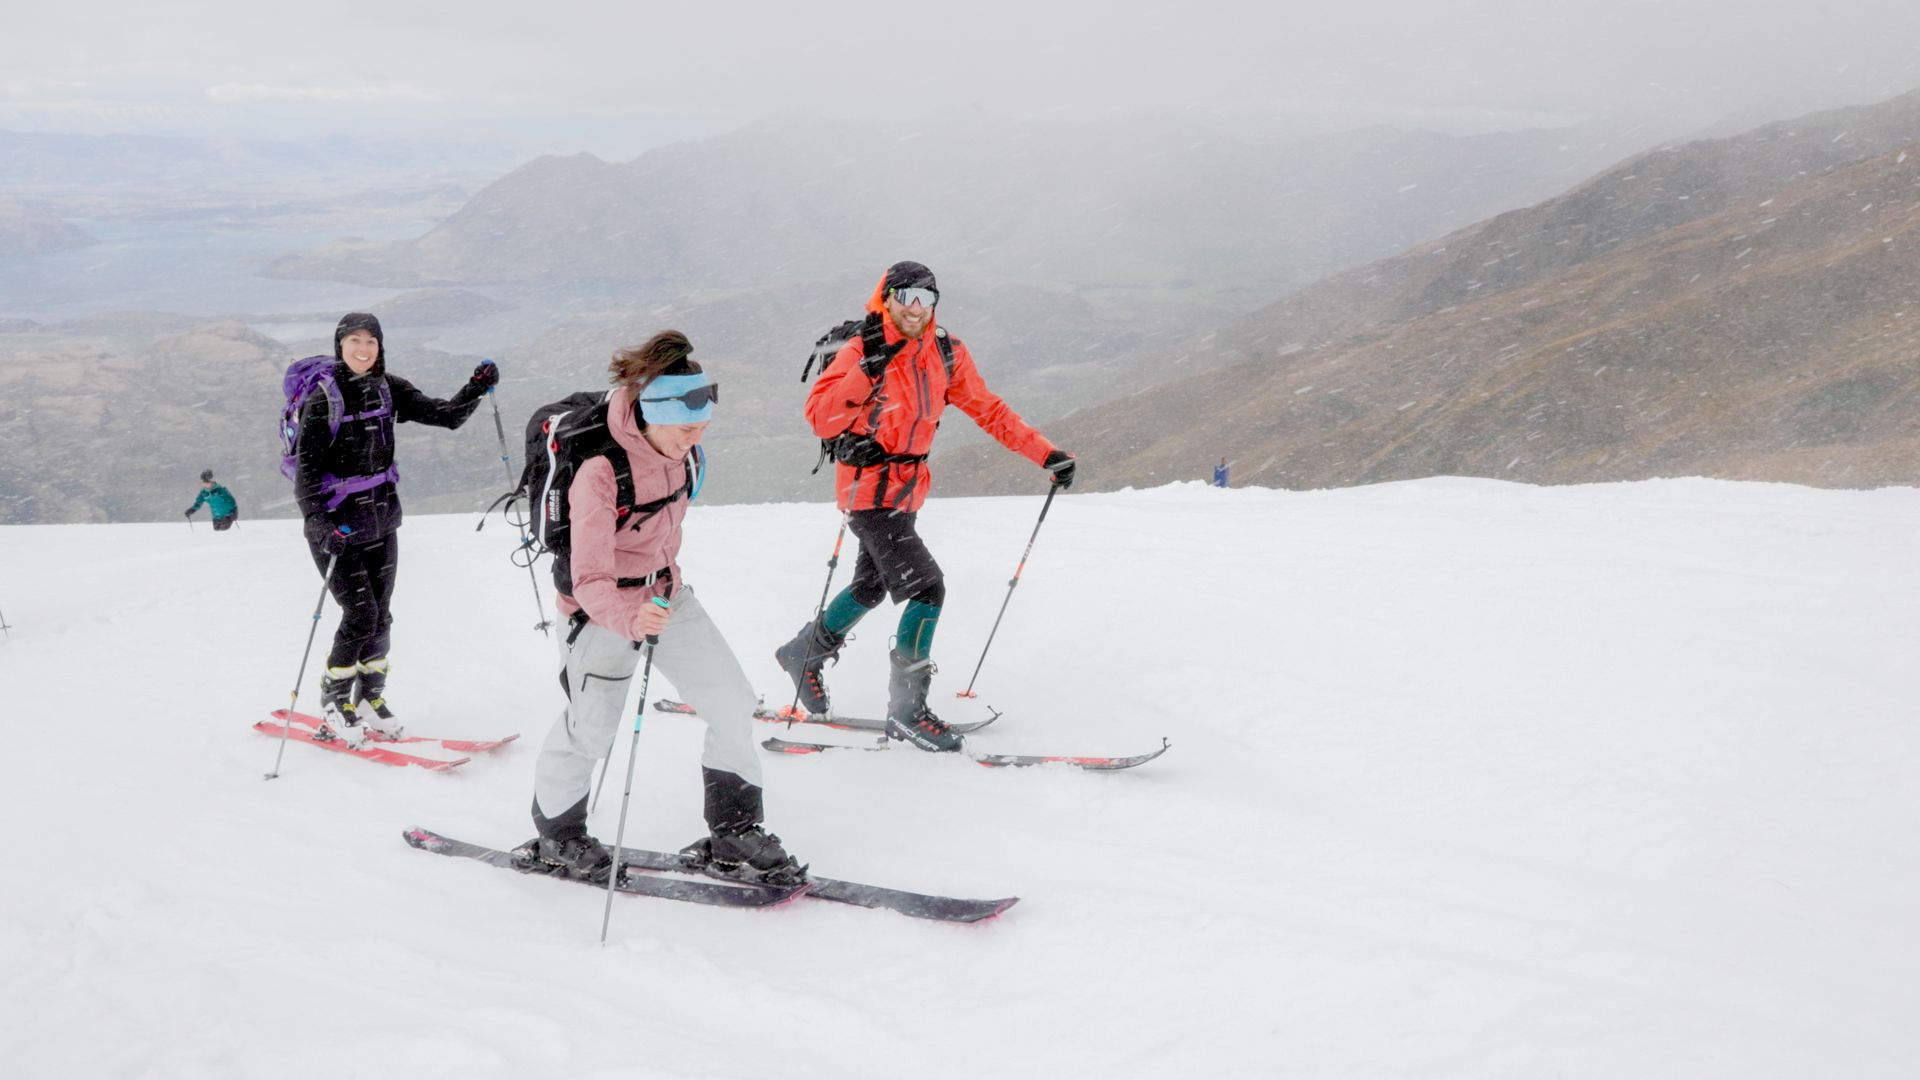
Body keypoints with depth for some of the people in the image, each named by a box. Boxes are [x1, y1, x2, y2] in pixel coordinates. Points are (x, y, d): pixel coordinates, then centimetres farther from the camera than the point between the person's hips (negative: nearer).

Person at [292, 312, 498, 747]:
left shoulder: (390, 390, 3)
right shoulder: (322, 399, -11)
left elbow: (446, 415, 1)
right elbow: (306, 466, -14)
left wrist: (477, 388, -16)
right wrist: (318, 520, -26)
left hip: (381, 519, 5)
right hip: (336, 524, -5)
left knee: (381, 616, 8)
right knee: (360, 614, -9)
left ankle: (369, 698, 24)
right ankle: (334, 703, 10)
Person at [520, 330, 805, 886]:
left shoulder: (676, 447, -8)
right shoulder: (599, 469, -30)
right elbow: (590, 580, -34)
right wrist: (628, 618, -52)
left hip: (665, 594, 7)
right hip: (602, 609, -7)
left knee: (733, 703, 0)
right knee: (590, 728, 4)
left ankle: (735, 833, 12)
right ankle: (556, 835, 31)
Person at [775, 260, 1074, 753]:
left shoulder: (946, 353, 2)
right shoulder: (859, 352, -14)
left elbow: (989, 410, 7)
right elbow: (820, 418, -22)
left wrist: (1045, 454, 2)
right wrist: (867, 370, -31)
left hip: (907, 488, 7)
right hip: (869, 489, -7)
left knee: (870, 588, 22)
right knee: (927, 587, -15)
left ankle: (804, 654, 45)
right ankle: (906, 707, -6)